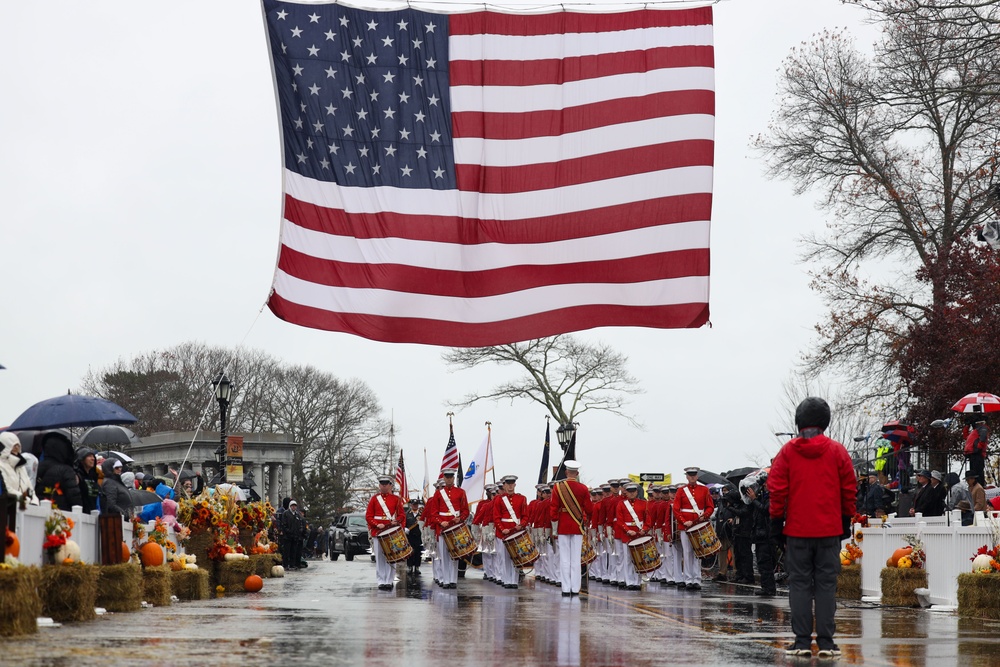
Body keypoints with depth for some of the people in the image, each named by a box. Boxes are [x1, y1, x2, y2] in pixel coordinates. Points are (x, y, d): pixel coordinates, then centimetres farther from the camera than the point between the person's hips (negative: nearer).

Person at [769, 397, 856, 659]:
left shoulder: (788, 451, -1)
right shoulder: (837, 451, 1)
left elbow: (777, 490, -1)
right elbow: (849, 489, 4)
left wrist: (776, 522, 6)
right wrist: (846, 521, 14)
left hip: (797, 529, 0)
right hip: (829, 529, 1)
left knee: (799, 584, 4)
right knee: (826, 584, 3)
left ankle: (802, 640, 2)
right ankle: (826, 642, 0)